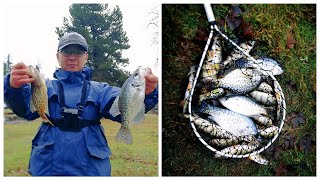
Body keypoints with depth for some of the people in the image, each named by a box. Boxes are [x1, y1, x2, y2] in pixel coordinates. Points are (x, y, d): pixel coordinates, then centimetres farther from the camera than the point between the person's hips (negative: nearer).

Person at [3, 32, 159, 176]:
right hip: (46, 168, 0)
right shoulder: (46, 87, 7)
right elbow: (24, 106, -13)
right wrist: (15, 87, -36)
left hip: (91, 168, 0)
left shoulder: (99, 90, 7)